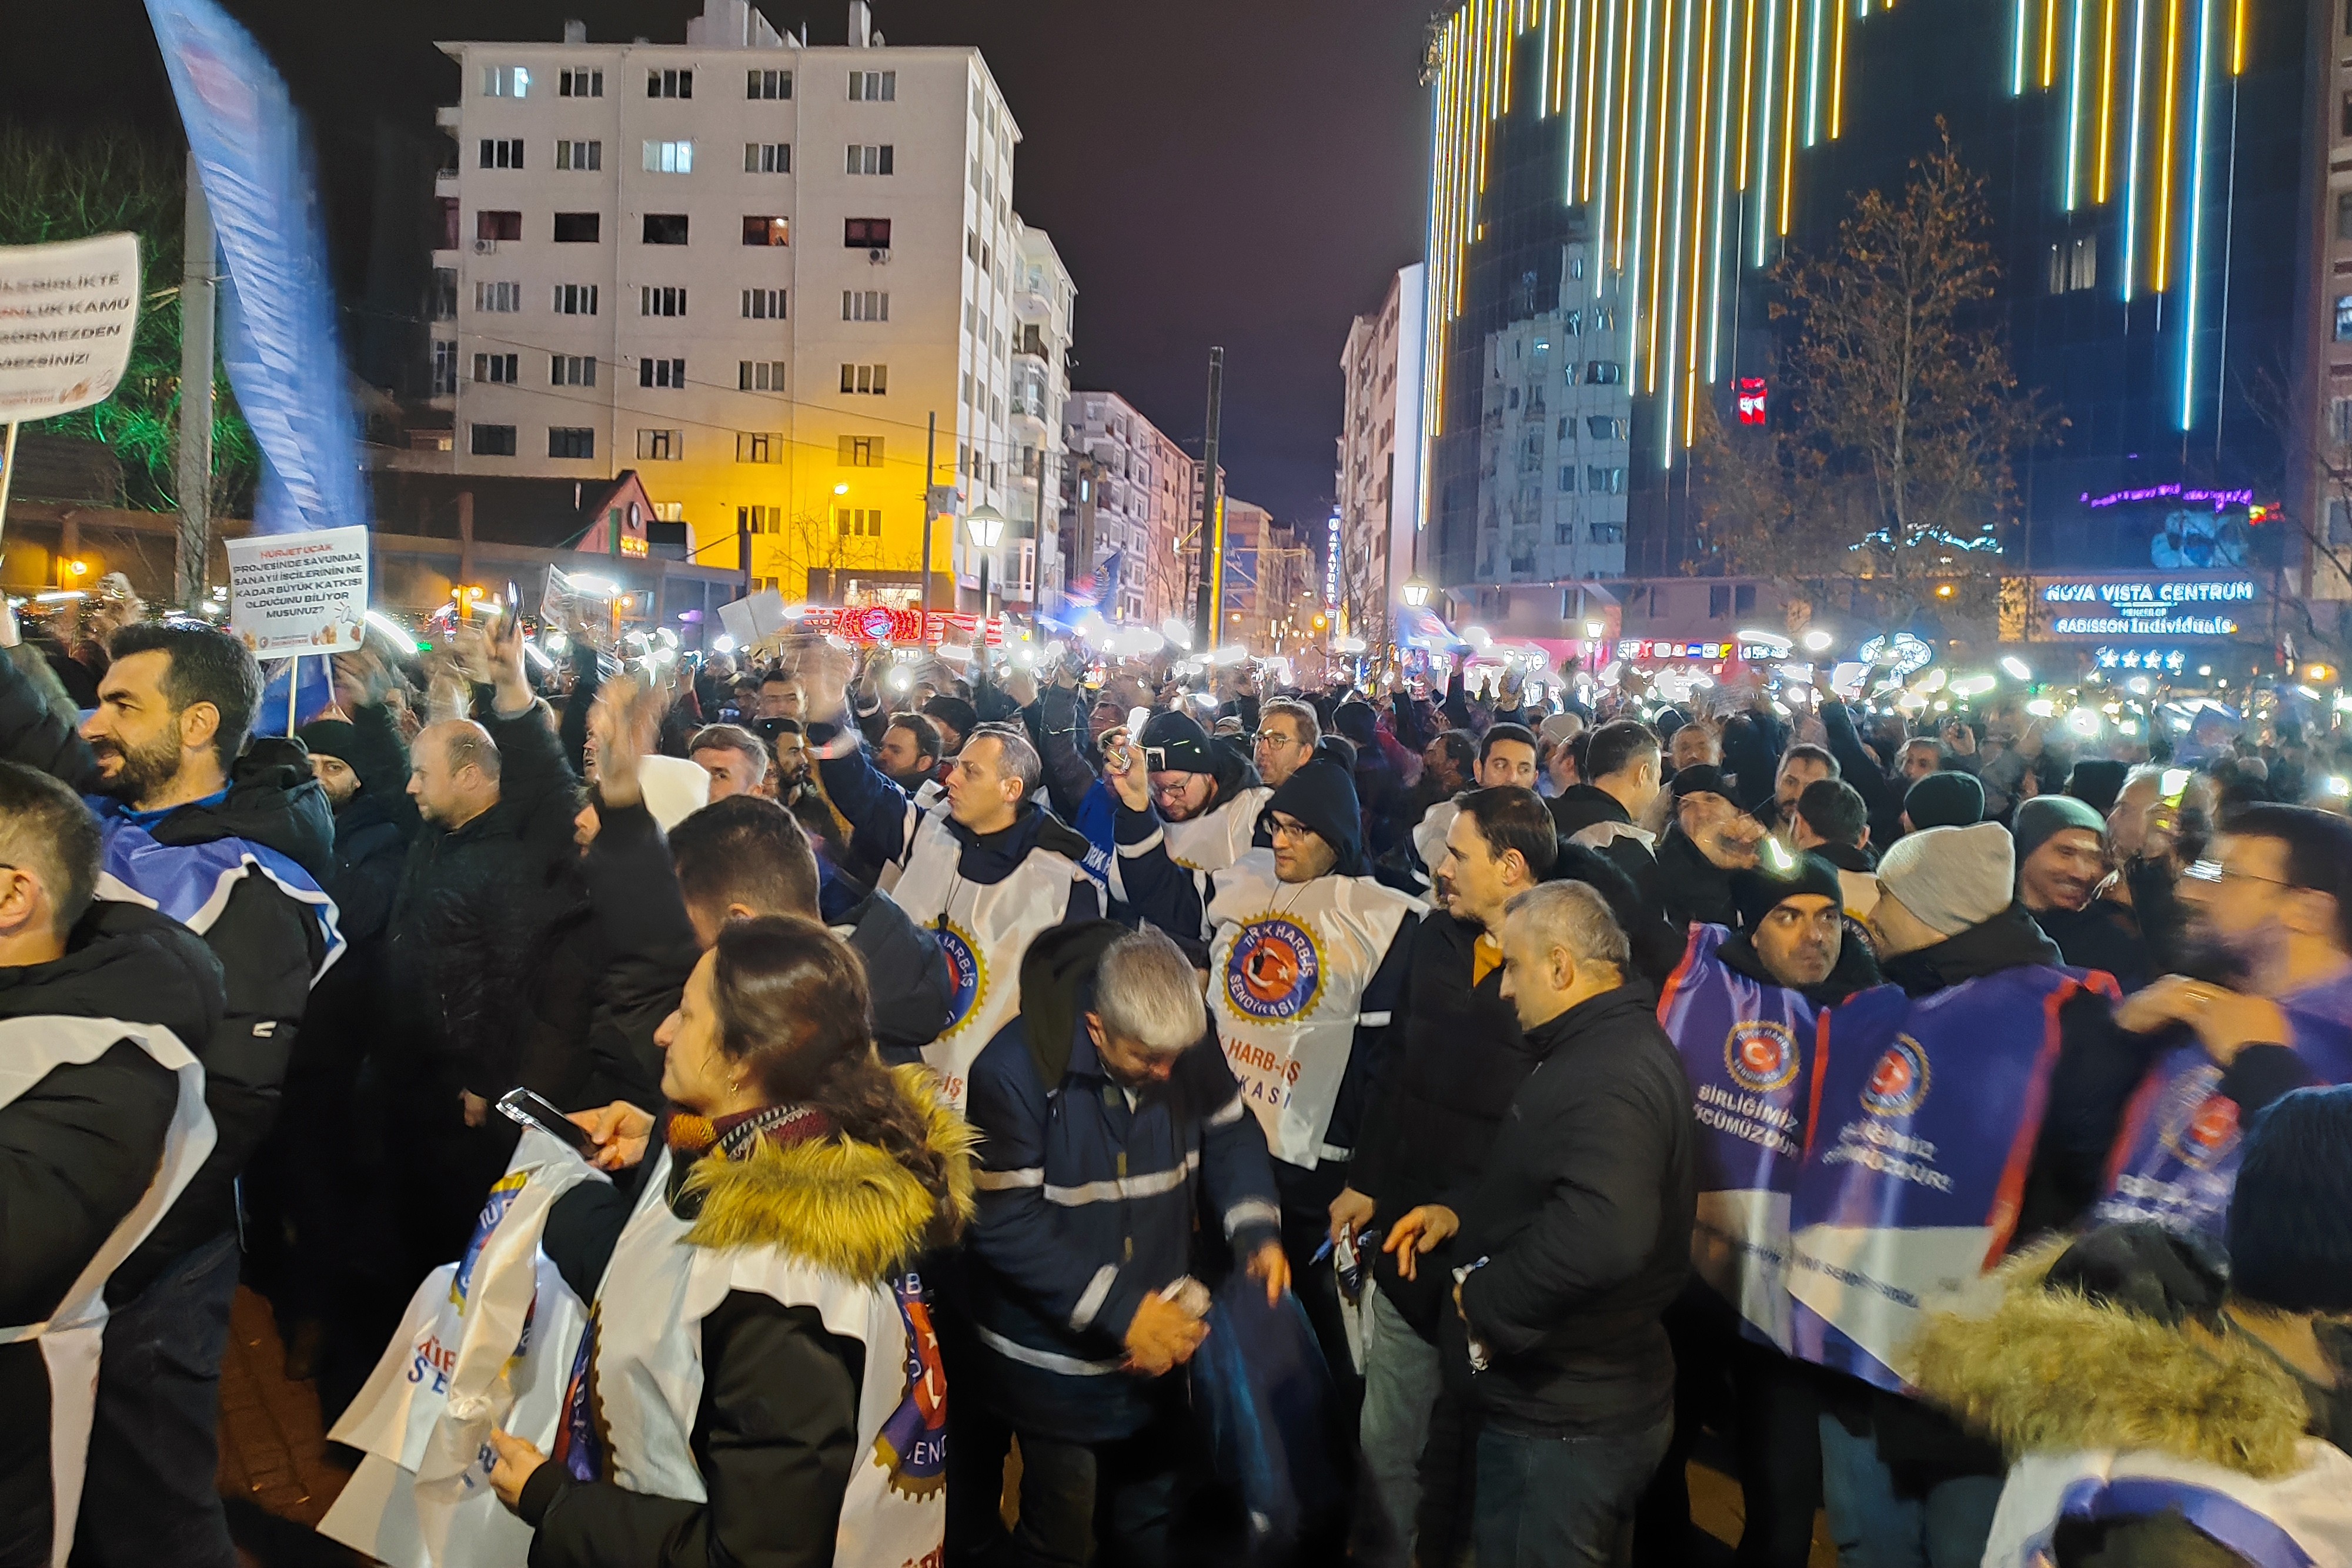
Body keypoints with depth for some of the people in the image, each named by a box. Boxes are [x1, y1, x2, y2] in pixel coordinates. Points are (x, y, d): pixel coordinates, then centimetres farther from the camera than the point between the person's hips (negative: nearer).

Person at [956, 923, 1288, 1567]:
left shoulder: (1187, 1045, -12)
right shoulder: (1016, 1072, -26)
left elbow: (1230, 1134, 3)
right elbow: (1009, 1224, -24)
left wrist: (1256, 1229, -14)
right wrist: (1118, 1313, -27)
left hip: (1156, 1342, 4)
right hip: (1054, 1358, -4)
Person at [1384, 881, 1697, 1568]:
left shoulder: (1608, 1072, -26)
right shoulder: (1617, 1046, 10)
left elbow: (1604, 1234, -42)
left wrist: (1481, 1297, -27)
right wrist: (1461, 1213, 7)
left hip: (1564, 1424, -10)